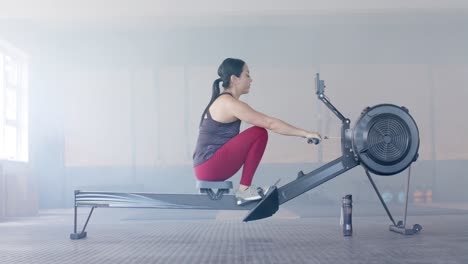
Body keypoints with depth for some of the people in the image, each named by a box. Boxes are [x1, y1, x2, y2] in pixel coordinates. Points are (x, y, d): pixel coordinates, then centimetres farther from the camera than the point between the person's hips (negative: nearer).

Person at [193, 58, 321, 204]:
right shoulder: (230, 104, -16)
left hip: (207, 166, 10)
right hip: (209, 167, -10)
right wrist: (305, 133, -12)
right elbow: (270, 123, -17)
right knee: (259, 133, -14)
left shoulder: (223, 101, 15)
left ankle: (244, 189, 13)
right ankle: (244, 190, -9)